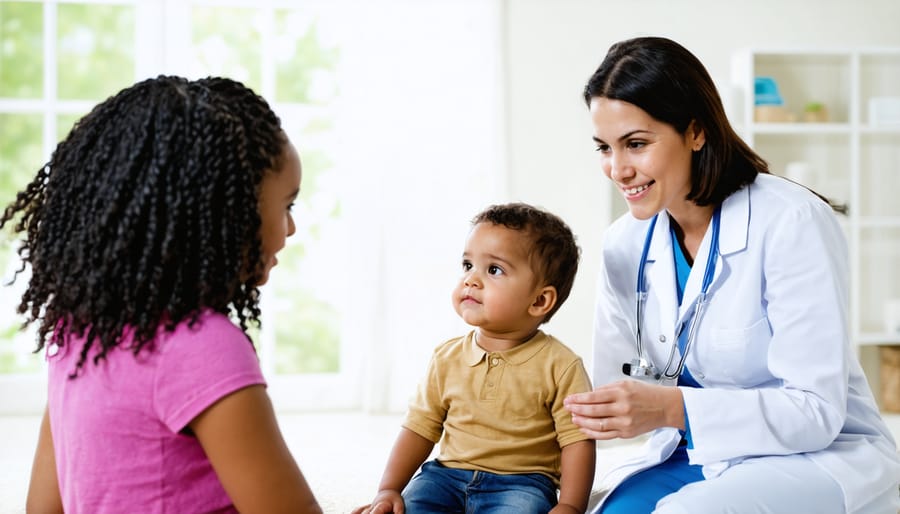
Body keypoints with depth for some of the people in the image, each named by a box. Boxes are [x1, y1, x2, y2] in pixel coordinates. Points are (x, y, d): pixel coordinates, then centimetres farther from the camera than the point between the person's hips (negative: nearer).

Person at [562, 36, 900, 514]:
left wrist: (672, 408, -33)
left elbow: (817, 411, -21)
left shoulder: (792, 222, -18)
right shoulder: (624, 244, 1)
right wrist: (598, 409, -20)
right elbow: (619, 387, 3)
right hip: (694, 458, 5)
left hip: (819, 458, -5)